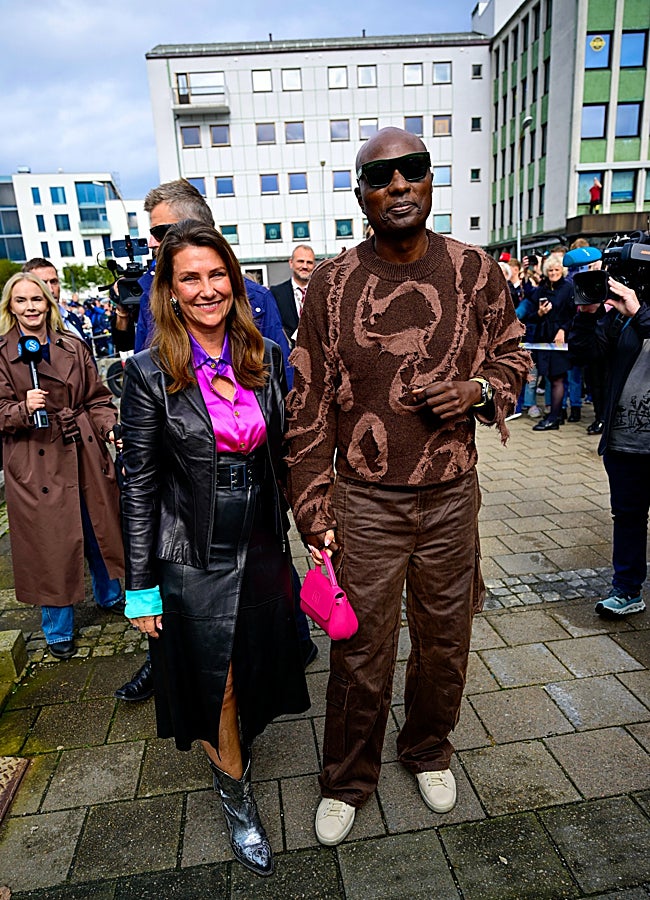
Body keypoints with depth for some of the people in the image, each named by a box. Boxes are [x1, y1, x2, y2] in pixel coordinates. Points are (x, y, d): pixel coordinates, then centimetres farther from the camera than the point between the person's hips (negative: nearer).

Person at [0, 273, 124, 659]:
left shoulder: (74, 348, 6)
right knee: (51, 540, 5)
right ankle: (59, 628, 25)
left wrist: (111, 428, -10)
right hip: (35, 462, -3)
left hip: (85, 454, 3)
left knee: (100, 526, 15)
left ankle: (109, 595, 41)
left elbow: (97, 398, 6)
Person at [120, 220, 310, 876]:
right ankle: (236, 797, 40)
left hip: (263, 550, 4)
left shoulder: (265, 358, -1)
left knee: (258, 670, 21)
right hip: (193, 560, -4)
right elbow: (139, 484, -9)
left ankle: (232, 746, 55)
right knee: (215, 684, 12)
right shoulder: (150, 373, -13)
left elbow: (281, 455, 6)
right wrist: (142, 587, -7)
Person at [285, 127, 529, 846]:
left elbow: (511, 353, 13)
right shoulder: (331, 283, -4)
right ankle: (347, 781, 38)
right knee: (359, 654, 10)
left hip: (451, 497, 2)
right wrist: (313, 507, -4)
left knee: (444, 642, 19)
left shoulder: (476, 272, 0)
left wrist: (479, 390, -11)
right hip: (364, 503, -2)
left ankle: (428, 749, 50)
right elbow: (308, 403, -2)